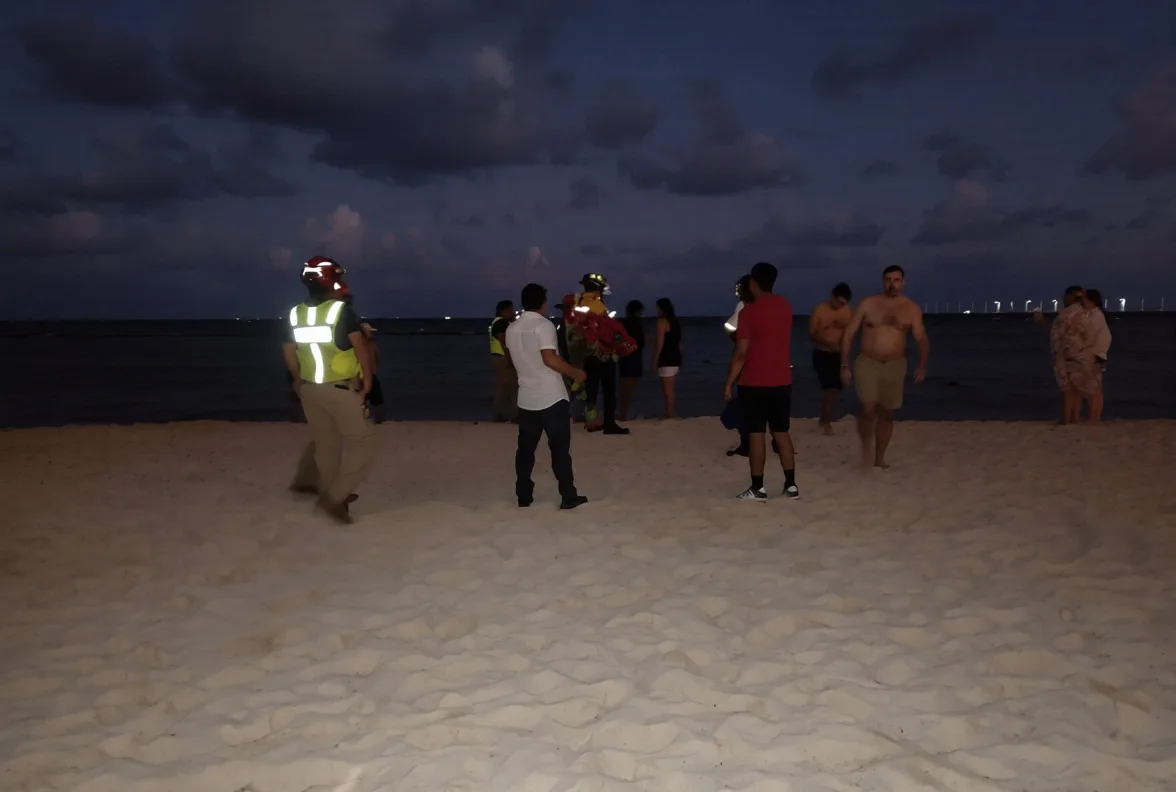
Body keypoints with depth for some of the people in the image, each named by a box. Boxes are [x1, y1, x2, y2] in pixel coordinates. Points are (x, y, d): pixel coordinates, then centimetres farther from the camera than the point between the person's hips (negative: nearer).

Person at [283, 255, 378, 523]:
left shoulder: (296, 314, 4)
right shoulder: (342, 310, -14)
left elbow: (289, 351, 13)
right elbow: (362, 347, -17)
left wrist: (299, 381, 27)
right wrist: (368, 379, -4)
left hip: (310, 389, 7)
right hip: (343, 390, -6)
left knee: (325, 441, 22)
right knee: (362, 445, 2)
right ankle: (335, 497, -5)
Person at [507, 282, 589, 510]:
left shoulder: (512, 329, 8)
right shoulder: (544, 325, -13)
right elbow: (550, 359, -21)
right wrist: (575, 373, -11)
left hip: (527, 399, 6)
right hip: (552, 398, -6)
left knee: (526, 448, 10)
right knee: (560, 448, 0)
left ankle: (524, 496, 13)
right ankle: (568, 497, 4)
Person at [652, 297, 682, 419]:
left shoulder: (662, 321, -9)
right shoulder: (675, 321, 16)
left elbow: (660, 343, -14)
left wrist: (655, 360, -9)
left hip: (666, 360, -9)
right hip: (676, 358, 9)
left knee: (667, 391, -6)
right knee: (669, 391, 14)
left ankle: (669, 417, -6)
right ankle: (673, 416, 17)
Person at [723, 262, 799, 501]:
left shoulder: (748, 311, -12)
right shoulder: (785, 307, 7)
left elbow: (741, 353, -13)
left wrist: (729, 383, -6)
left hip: (754, 383, -5)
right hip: (782, 381, 5)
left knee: (756, 433, 0)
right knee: (781, 432, 11)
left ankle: (758, 489, 3)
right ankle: (791, 485, 13)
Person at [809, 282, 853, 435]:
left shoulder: (848, 312, -1)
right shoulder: (819, 310, -10)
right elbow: (811, 335, -10)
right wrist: (828, 343, -23)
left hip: (839, 355, 4)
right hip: (822, 354, -4)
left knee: (835, 388, 7)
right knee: (829, 388, -13)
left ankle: (825, 419, 22)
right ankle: (826, 420, 1)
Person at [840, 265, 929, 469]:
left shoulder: (911, 309, 1)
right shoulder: (868, 304, -2)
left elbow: (922, 339, 2)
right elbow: (849, 334, 0)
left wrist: (922, 365, -12)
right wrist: (845, 365, -5)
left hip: (895, 366, 2)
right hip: (867, 363, -2)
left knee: (887, 414, 9)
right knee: (868, 408, -20)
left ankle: (879, 459, 23)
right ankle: (866, 448, 3)